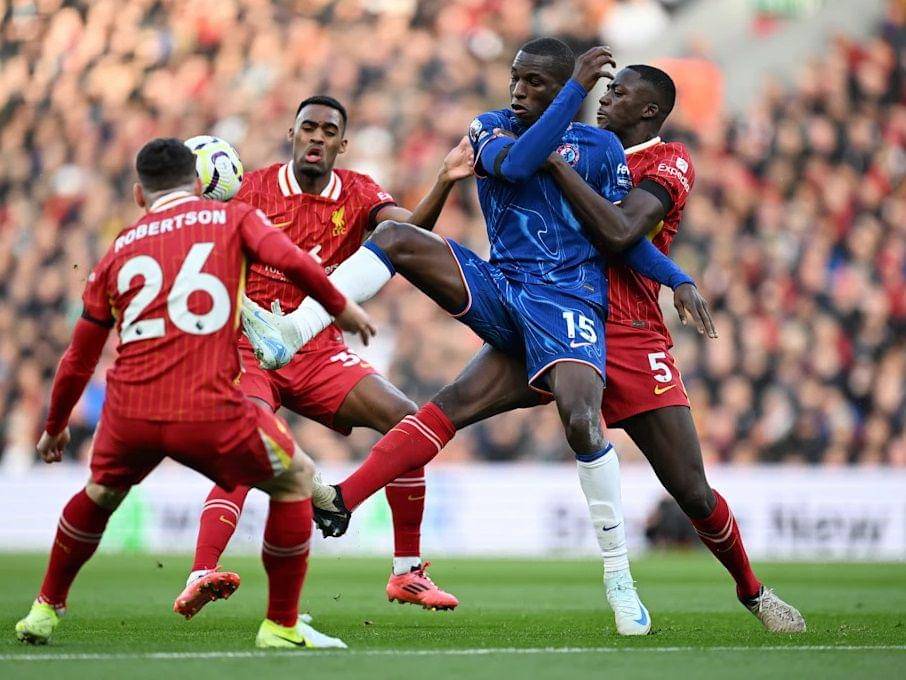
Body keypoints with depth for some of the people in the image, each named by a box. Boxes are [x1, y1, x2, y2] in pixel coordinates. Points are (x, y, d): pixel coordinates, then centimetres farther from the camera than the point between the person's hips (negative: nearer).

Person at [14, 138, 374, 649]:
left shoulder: (119, 252, 20)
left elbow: (78, 361, 26)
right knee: (296, 478, 20)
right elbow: (293, 262, -7)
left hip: (130, 414, 4)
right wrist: (341, 307, 10)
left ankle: (46, 611, 41)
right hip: (208, 414, -4)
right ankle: (282, 626, 18)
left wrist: (56, 428, 40)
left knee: (101, 493, 34)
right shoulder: (233, 218, 12)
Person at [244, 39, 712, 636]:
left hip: (567, 301, -4)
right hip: (501, 291, 4)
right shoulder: (490, 129, 11)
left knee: (582, 422, -25)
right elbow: (514, 165, -12)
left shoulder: (600, 148, 7)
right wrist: (577, 89, -15)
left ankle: (619, 578, -15)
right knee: (396, 238, -12)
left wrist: (678, 279, -5)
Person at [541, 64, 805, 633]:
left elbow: (619, 233, -21)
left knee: (694, 494, -2)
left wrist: (554, 163, -18)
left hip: (630, 338, -5)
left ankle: (752, 591, 23)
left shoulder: (669, 162, -4)